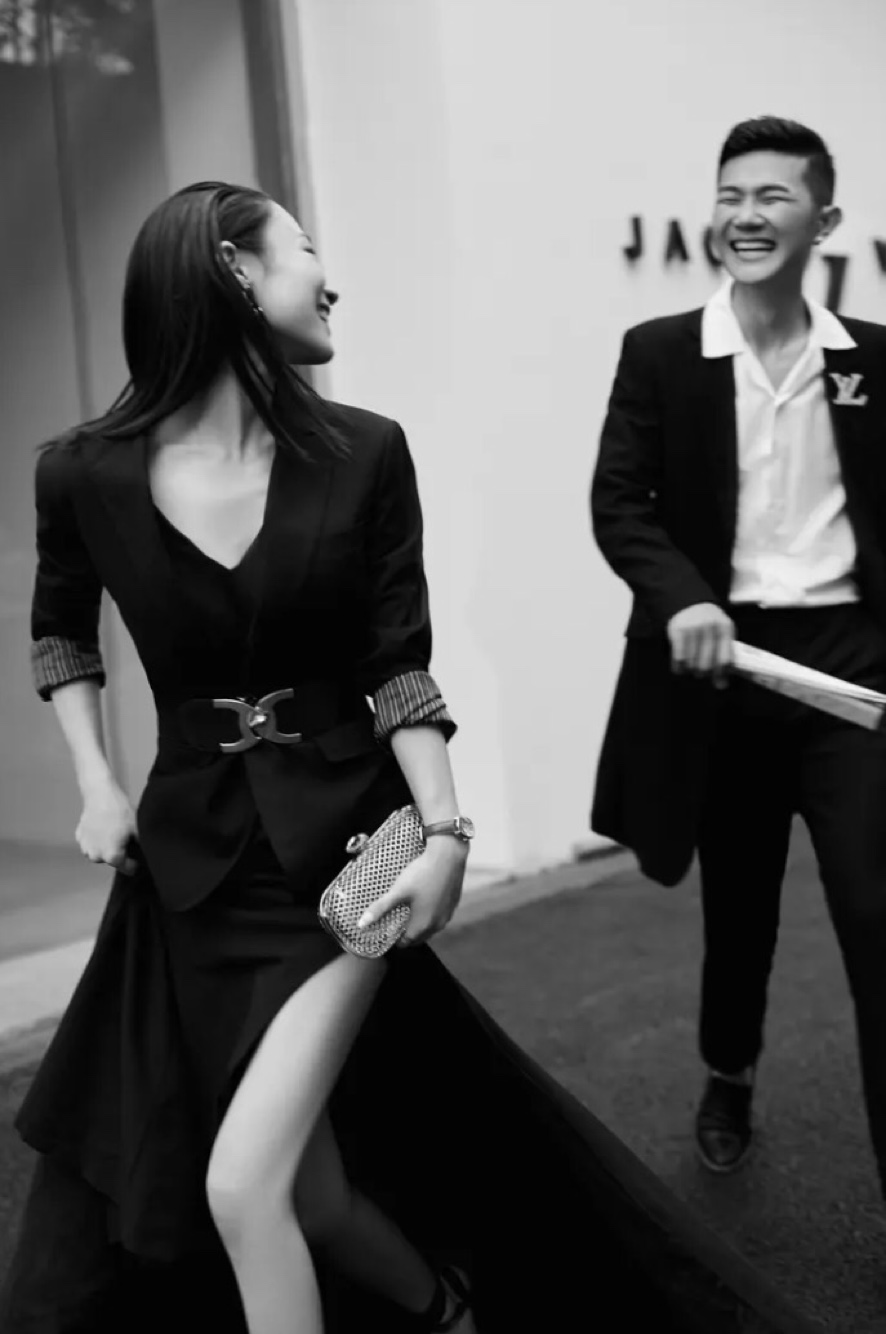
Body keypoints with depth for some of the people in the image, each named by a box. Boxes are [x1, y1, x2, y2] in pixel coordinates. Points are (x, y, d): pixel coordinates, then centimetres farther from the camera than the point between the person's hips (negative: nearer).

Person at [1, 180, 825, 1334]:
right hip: (189, 856, 3)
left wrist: (445, 829, -15)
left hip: (336, 841, -2)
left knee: (245, 1182, -13)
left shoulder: (362, 455, -7)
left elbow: (396, 665, -4)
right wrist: (96, 786, 4)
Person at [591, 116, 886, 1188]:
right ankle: (728, 1080, 44)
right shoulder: (660, 353, 0)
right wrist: (680, 598, -23)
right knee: (736, 906, 16)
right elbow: (616, 503, -6)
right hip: (724, 659, 0)